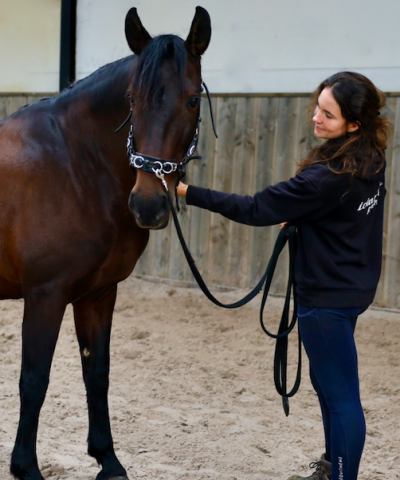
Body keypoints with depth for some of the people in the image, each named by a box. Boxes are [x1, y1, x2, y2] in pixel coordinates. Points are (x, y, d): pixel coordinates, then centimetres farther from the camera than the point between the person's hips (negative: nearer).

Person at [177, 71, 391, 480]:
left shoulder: (330, 178, -28)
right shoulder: (370, 159, -1)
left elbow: (257, 209, -23)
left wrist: (189, 193, -21)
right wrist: (299, 220, 4)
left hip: (328, 296, -10)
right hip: (353, 283, 10)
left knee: (340, 394, 0)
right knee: (326, 381, 24)